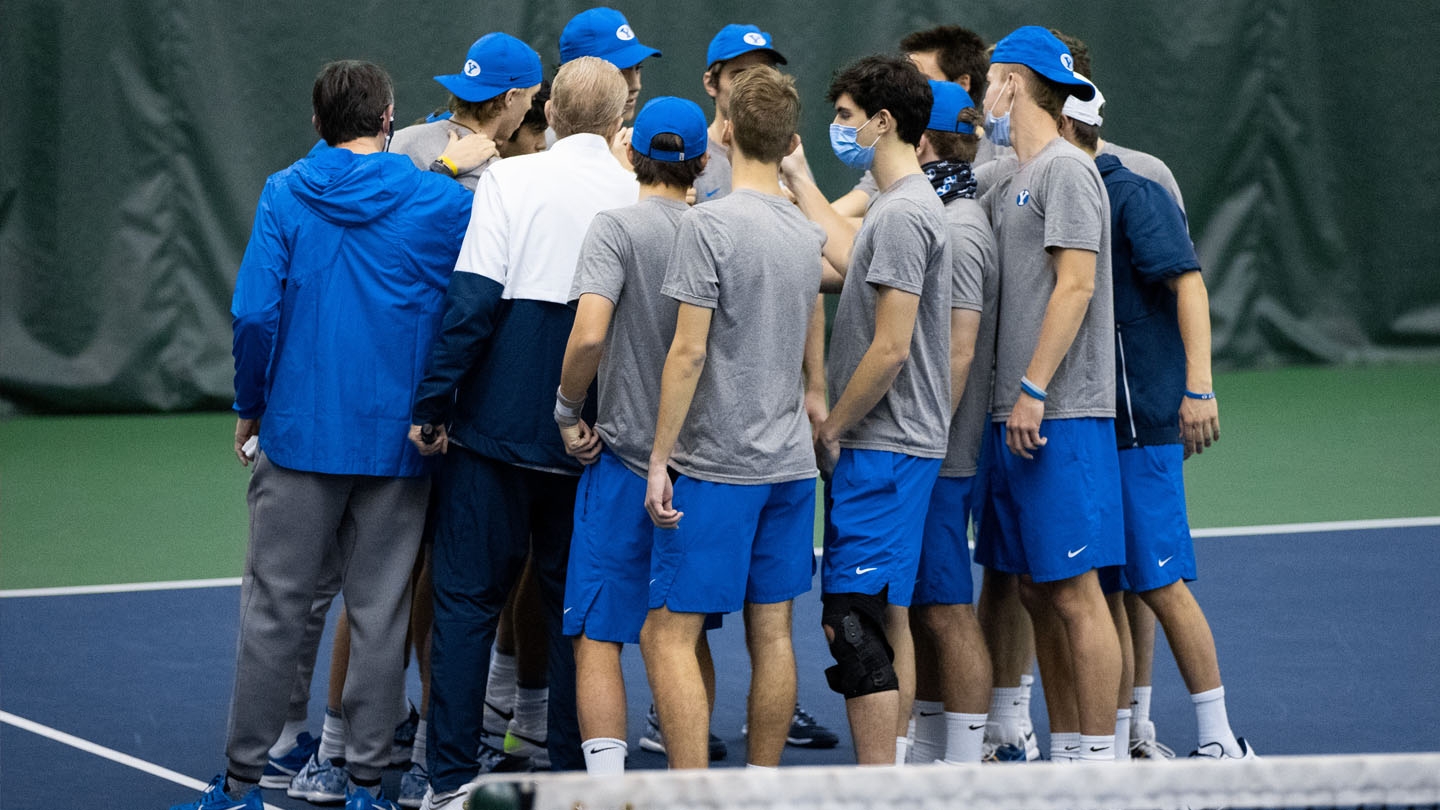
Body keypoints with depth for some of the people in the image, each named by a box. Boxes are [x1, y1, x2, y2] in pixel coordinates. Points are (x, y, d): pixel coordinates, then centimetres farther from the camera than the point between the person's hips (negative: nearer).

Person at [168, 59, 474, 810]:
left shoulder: (284, 196, -3)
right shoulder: (439, 202, -2)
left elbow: (255, 312, -8)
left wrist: (250, 406, 3)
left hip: (299, 434, 0)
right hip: (397, 439, 0)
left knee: (274, 607, 6)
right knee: (379, 614, 6)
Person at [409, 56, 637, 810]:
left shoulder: (511, 179, -6)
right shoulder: (640, 197, 1)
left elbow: (473, 298, -12)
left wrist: (433, 402, -6)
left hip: (497, 427, -2)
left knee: (466, 599, 5)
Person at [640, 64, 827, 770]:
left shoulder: (709, 225, -12)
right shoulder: (807, 234, 9)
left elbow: (689, 351, -14)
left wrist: (659, 457, -10)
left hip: (716, 466, -7)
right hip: (789, 463, 7)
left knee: (669, 634, -6)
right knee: (771, 633, 9)